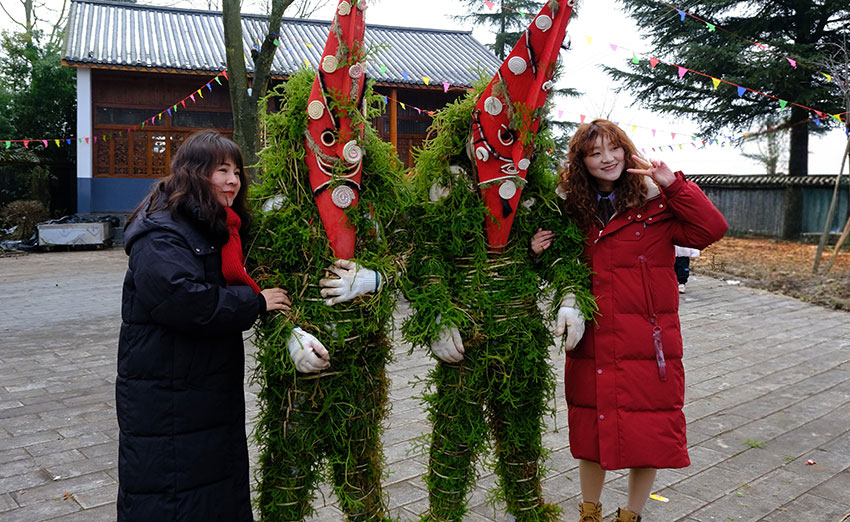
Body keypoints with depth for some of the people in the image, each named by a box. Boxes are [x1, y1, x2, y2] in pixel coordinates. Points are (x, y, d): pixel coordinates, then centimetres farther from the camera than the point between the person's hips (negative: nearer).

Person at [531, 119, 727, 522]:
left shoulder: (655, 202, -2)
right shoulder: (574, 210, 7)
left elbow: (710, 230, -14)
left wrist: (673, 185, -18)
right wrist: (541, 252, -3)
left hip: (648, 341, -2)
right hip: (592, 342, 3)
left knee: (649, 432, 5)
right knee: (591, 429, 13)